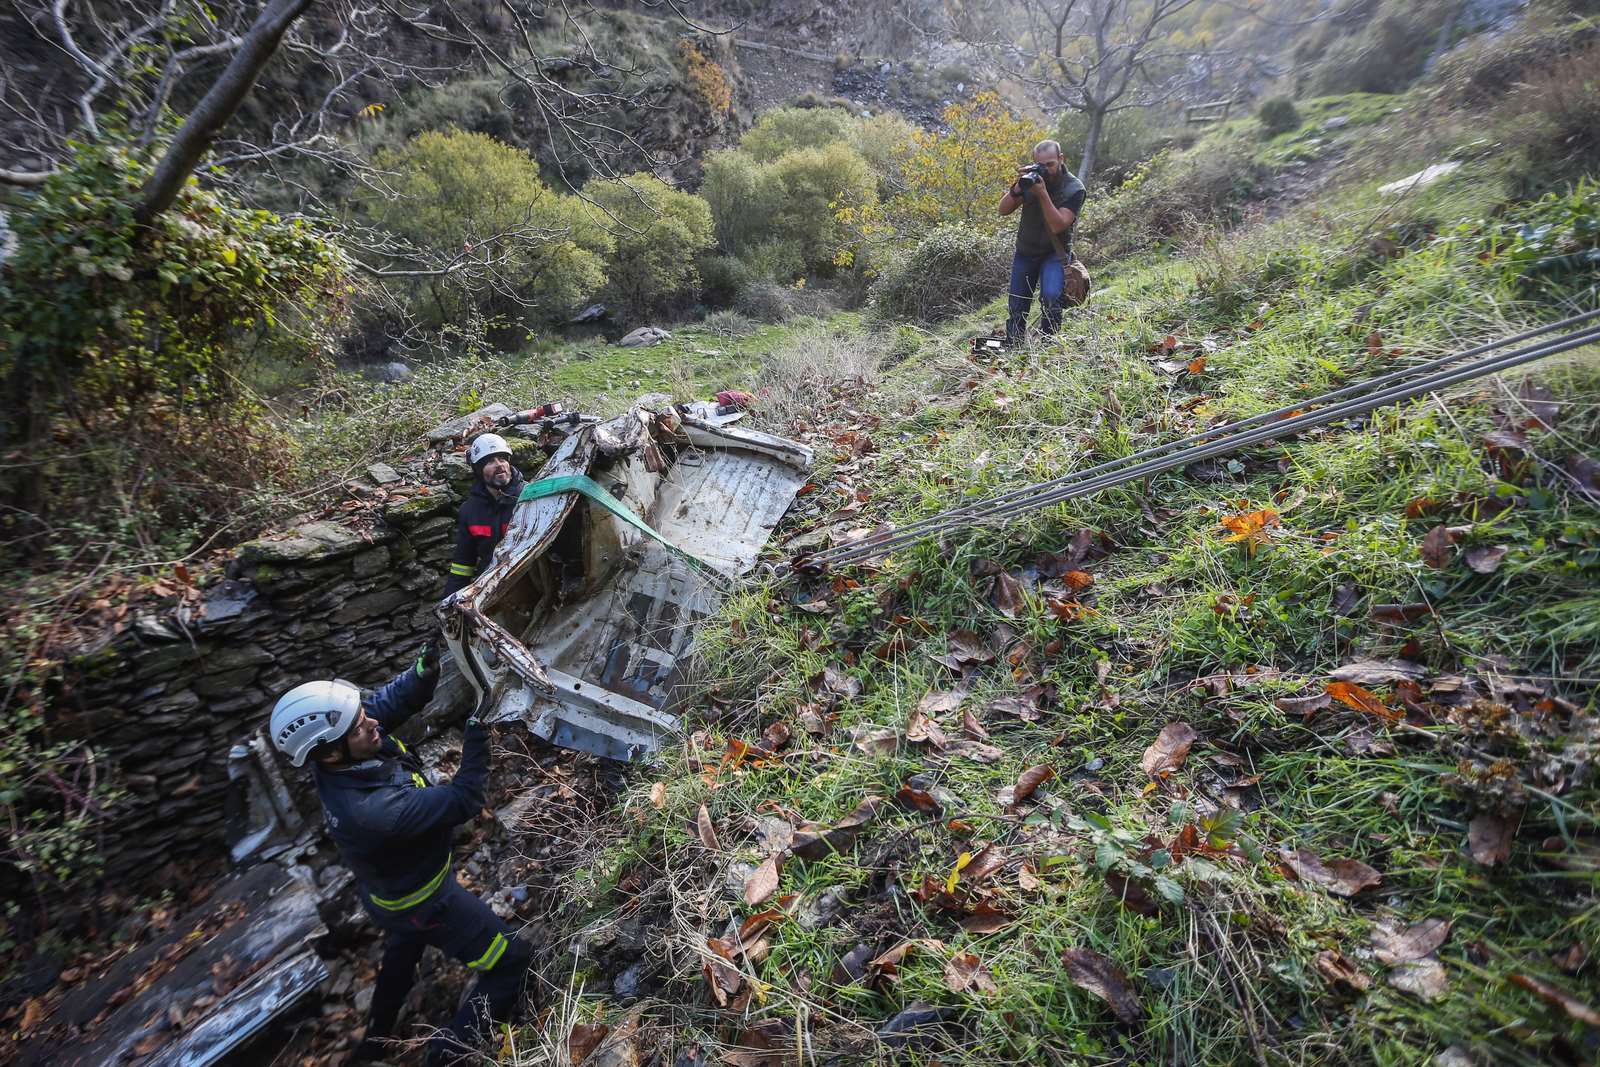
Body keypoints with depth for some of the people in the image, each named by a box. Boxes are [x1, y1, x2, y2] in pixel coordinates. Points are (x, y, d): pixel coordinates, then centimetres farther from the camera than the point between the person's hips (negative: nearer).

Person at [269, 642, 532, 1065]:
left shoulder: (334, 755, -24)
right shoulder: (369, 810, -44)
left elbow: (391, 698, -16)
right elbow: (463, 800, -37)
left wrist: (427, 666, -37)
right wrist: (478, 727, -39)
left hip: (389, 887, 8)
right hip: (424, 905, -8)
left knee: (402, 951, 39)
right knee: (513, 962, 7)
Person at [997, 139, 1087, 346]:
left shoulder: (1074, 189, -15)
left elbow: (1057, 226, -25)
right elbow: (1003, 210, -9)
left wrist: (1042, 193, -33)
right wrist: (1018, 187, -27)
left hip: (1055, 253, -4)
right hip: (1025, 251, 4)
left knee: (1050, 297, -28)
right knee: (1016, 308, 4)